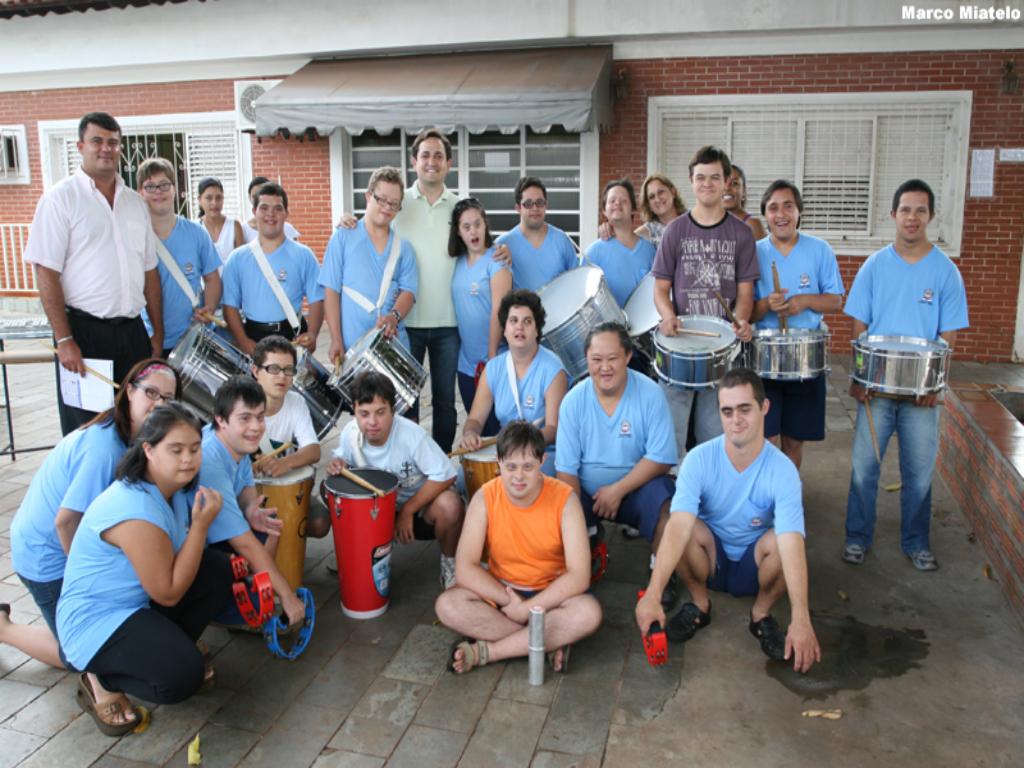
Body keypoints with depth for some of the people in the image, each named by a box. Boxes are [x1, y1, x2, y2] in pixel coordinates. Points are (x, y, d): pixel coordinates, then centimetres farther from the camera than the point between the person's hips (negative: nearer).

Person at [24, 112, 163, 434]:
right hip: (84, 331, -5)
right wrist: (64, 340, -15)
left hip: (132, 331, 5)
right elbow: (46, 273, -9)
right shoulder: (61, 198, -4)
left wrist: (158, 333, 11)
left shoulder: (135, 202, 12)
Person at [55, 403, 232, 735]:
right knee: (182, 676, -26)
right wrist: (201, 524, -25)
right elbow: (168, 593, -25)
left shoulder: (171, 489, -2)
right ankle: (101, 680, 3)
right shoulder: (135, 509, -31)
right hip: (94, 620, -9)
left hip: (139, 601, 9)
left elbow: (182, 560, 5)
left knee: (217, 569, -6)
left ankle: (168, 649, 11)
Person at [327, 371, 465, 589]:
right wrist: (337, 466, -22)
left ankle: (450, 562, -4)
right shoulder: (350, 433, -16)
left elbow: (445, 476, -27)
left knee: (449, 506, -37)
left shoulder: (412, 435, -29)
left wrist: (407, 511, -23)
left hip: (419, 504, -4)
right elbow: (344, 461, 4)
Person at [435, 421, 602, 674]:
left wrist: (525, 609, -25)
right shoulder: (485, 498, -15)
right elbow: (465, 569, -17)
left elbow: (579, 576, -22)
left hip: (550, 594, -1)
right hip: (499, 590, 2)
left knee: (589, 612, -33)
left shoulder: (564, 499, -18)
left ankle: (485, 651, -25)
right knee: (447, 605, -26)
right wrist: (509, 601, -25)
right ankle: (551, 642, -22)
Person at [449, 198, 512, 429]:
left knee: (494, 427, 1)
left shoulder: (496, 259, -9)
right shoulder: (458, 261, 9)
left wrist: (492, 357, -17)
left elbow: (499, 311, -15)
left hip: (492, 360, -6)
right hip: (466, 362, 6)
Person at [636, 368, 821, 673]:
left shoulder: (782, 469, -23)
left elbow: (792, 543, -36)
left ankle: (762, 614, -3)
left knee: (779, 541, -33)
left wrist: (801, 619, -47)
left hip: (754, 566, 0)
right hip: (710, 559, 1)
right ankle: (699, 604, -2)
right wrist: (653, 594, -47)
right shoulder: (699, 459, -22)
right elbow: (678, 525, -35)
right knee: (688, 530, -32)